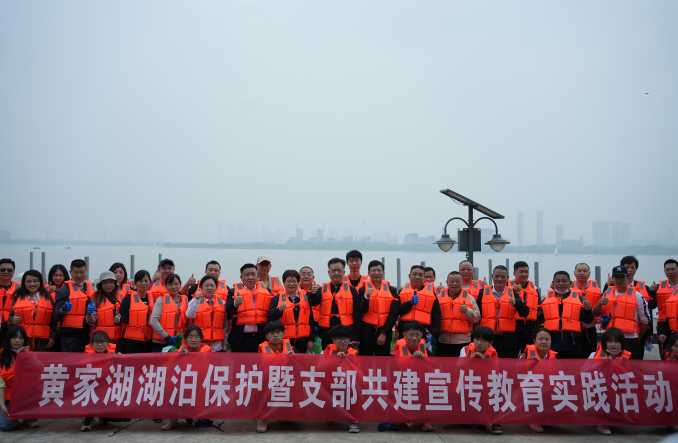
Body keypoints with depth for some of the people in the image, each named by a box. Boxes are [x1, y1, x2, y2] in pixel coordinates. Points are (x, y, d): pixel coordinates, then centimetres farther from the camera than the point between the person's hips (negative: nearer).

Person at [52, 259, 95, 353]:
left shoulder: (91, 288, 14)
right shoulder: (64, 289, -2)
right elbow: (56, 316, -5)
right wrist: (63, 309, -27)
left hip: (87, 334, 5)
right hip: (70, 334, -5)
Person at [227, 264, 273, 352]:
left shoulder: (266, 290, 12)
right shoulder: (234, 291, 7)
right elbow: (229, 313, -7)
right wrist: (235, 304, -28)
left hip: (261, 338, 2)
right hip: (241, 338, -2)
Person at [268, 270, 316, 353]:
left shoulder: (306, 298, 12)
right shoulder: (276, 299, 6)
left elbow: (311, 321, 10)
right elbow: (271, 319, -6)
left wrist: (311, 340, 3)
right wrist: (279, 309, -24)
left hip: (302, 341, 2)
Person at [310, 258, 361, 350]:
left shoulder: (351, 290, 4)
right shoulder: (322, 289, 8)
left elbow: (357, 316, 1)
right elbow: (314, 303, -11)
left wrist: (355, 337, -4)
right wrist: (313, 294, -33)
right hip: (327, 335, 1)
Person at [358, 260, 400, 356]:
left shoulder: (392, 290, 6)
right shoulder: (363, 290, 5)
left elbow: (394, 314, 2)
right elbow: (361, 311, -5)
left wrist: (384, 333, -5)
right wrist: (367, 297, -22)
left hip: (384, 333, 0)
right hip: (366, 333, 0)